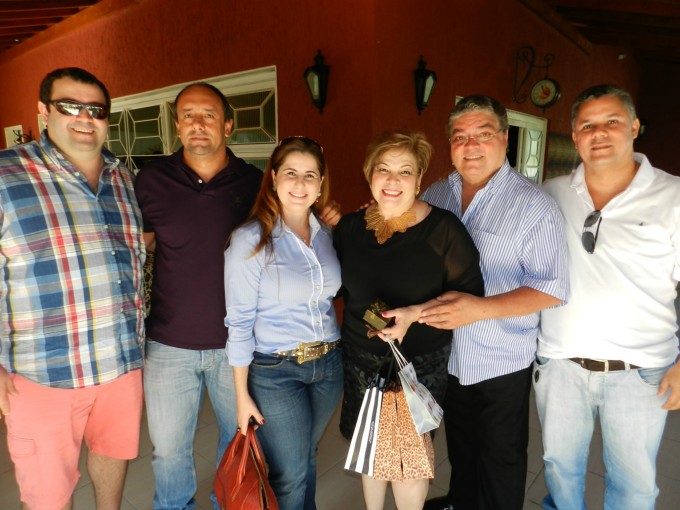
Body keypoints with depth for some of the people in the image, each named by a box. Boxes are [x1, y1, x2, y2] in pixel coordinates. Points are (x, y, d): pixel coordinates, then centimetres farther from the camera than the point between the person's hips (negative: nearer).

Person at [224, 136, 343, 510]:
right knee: (290, 475, 7)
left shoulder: (327, 234, 1)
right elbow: (239, 321, -12)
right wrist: (242, 394, -10)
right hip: (275, 371, -4)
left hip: (329, 365, 5)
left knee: (307, 457, 22)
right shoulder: (251, 239, -14)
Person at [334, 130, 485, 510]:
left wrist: (415, 313, -23)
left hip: (421, 361, -4)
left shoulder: (444, 228, -14)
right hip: (361, 357, 4)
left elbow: (470, 292, -12)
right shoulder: (350, 226, 0)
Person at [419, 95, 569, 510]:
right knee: (459, 444, 27)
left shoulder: (534, 206, -15)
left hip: (503, 362, -5)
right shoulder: (435, 196, -1)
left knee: (500, 457, 16)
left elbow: (551, 288, -18)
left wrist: (480, 308, -30)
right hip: (446, 355, 5)